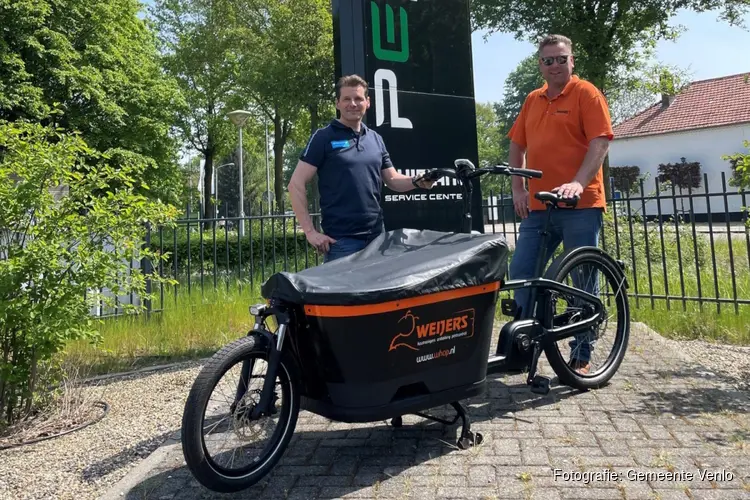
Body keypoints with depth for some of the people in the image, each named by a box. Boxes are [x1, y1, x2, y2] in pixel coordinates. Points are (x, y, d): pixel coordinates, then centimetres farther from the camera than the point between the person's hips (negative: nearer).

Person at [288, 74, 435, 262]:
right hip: (341, 239, -5)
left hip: (376, 235, 6)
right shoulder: (324, 137, -5)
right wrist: (310, 231, -14)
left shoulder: (376, 139, 12)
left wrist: (417, 181, -4)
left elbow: (392, 180, 17)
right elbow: (296, 185, -8)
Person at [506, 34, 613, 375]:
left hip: (581, 205, -5)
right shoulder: (532, 100, 16)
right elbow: (516, 146, 18)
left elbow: (600, 143, -10)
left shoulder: (586, 94, 1)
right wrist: (517, 189, 6)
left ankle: (581, 356, 15)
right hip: (538, 206, 5)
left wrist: (578, 183, -24)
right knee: (520, 275, 3)